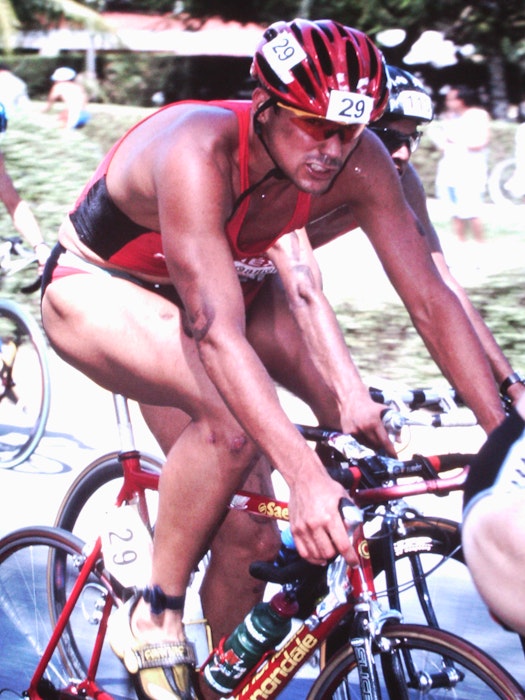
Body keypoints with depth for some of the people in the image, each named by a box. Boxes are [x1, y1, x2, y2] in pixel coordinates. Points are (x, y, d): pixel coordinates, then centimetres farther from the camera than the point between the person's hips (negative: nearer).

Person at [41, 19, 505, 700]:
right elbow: (216, 331, -47)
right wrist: (305, 476, -56)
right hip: (94, 289, -6)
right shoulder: (199, 152, -39)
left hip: (197, 288, 7)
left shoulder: (358, 164, -22)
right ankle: (154, 619, -13)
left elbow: (431, 300, -19)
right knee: (231, 422, -34)